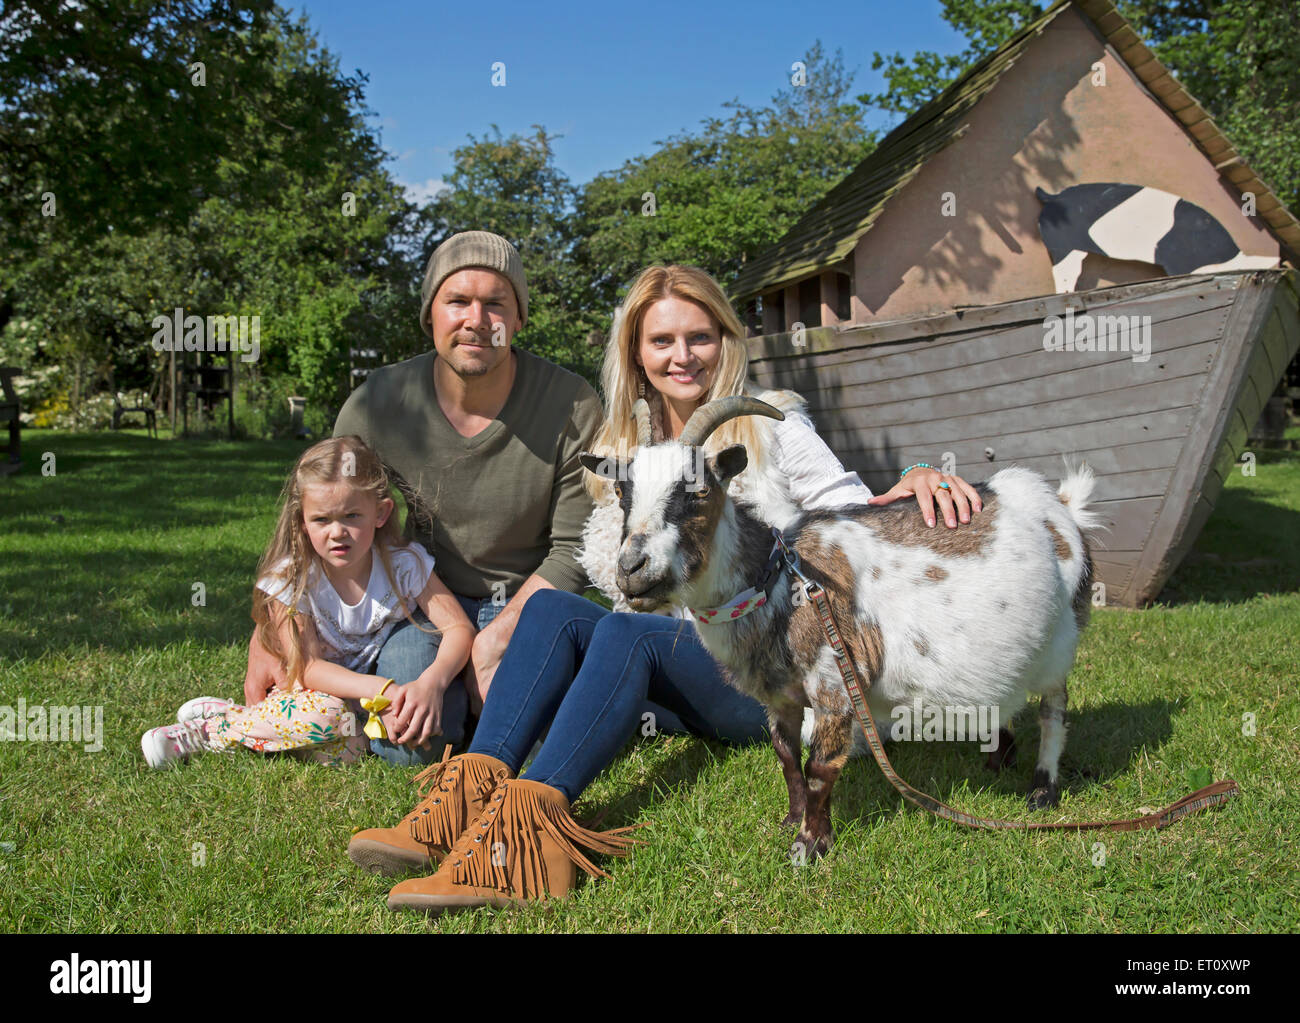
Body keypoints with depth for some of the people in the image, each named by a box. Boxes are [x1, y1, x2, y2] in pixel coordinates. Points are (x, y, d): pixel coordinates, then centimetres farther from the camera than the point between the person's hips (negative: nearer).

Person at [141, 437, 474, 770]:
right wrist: (380, 692, -35)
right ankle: (207, 730, -14)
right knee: (326, 715, -35)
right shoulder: (290, 579, -18)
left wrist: (432, 682, -39)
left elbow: (459, 628, -19)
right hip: (311, 689, -2)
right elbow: (308, 667, -21)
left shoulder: (406, 564, -16)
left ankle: (223, 712, -8)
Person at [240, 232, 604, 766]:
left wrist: (496, 640, -18)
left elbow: (574, 548, -10)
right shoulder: (376, 404, -12)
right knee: (410, 746, -22)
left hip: (530, 599, 0)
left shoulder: (573, 407, -15)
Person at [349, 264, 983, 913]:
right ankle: (471, 791, -38)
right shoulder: (623, 451, 16)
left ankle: (527, 820, -50)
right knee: (551, 607, -21)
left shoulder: (772, 427, 3)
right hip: (674, 674, 5)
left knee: (628, 632, -33)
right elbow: (626, 590, 16)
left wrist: (913, 484, -27)